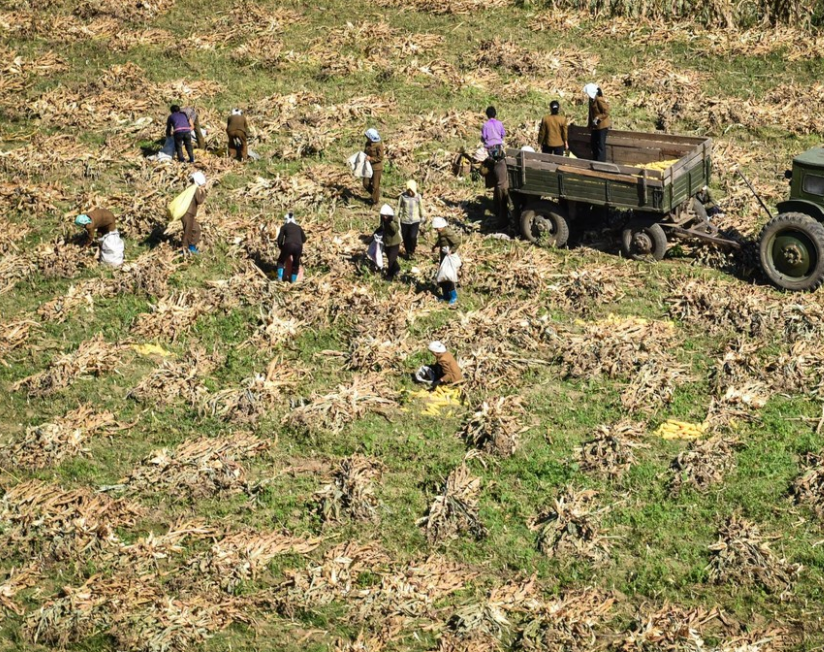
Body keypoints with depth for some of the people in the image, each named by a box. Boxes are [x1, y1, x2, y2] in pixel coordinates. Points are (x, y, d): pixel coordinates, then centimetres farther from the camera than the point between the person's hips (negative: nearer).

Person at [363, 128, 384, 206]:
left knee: (375, 185, 3)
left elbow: (380, 158, -18)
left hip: (377, 168, -6)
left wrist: (370, 158, -26)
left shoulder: (379, 145, -19)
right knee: (366, 184, 7)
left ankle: (375, 201, 19)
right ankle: (373, 194, 34)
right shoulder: (367, 144, 0)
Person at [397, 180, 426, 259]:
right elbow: (398, 207, 1)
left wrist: (422, 219, 14)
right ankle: (408, 253, 29)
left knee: (413, 236, -16)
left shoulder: (418, 197, -4)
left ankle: (412, 251, 8)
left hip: (415, 221, -1)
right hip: (404, 221, 1)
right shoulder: (403, 196, -8)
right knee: (406, 238, 8)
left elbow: (421, 208, 8)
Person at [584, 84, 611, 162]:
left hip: (602, 125, -10)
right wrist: (590, 122, 18)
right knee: (594, 143, 17)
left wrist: (597, 118, -25)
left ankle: (601, 163, 1)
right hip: (595, 126, 10)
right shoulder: (591, 99, 5)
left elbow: (606, 112, -22)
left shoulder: (599, 100, -21)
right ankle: (595, 161, 30)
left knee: (601, 145, -5)